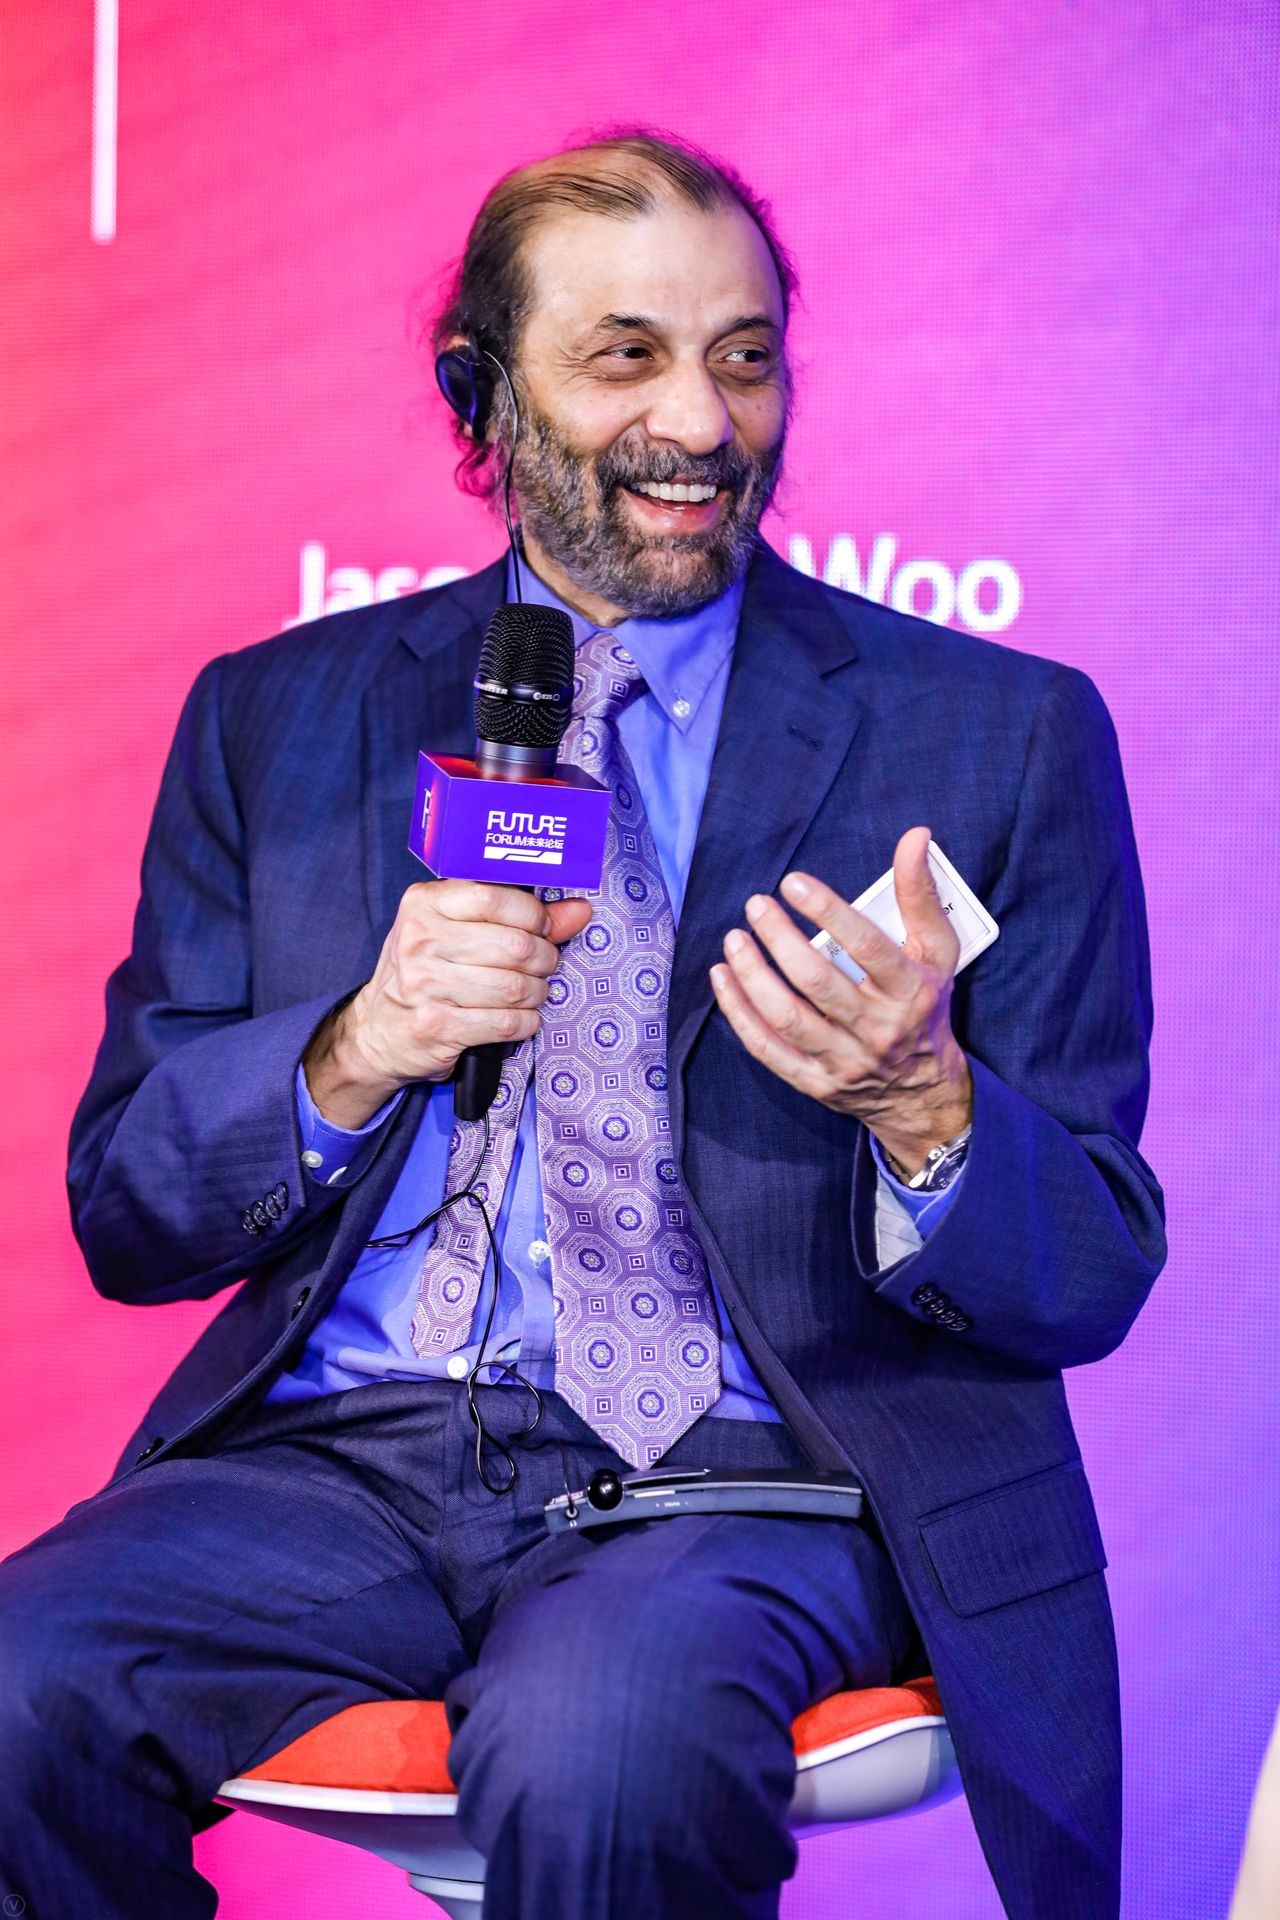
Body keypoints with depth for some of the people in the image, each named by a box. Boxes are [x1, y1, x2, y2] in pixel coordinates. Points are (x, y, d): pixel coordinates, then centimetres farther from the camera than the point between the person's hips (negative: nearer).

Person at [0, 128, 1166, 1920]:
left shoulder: (1002, 734, 5)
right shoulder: (273, 719, 12)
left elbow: (1091, 1278, 4)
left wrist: (922, 1103, -19)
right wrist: (352, 1056, -11)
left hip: (744, 1477, -2)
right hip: (339, 1457, 3)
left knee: (593, 1742, -35)